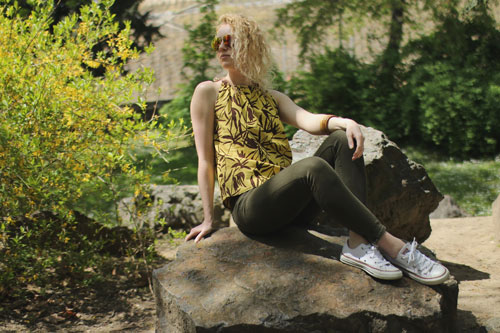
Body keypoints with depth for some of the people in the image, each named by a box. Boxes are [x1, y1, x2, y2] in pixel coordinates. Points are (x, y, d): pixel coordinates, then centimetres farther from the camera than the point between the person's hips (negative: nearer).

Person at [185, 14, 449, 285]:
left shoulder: (272, 98, 21)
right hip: (249, 206, -6)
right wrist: (208, 219, -2)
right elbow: (205, 159, 3)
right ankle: (391, 246, -29)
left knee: (342, 140, -16)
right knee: (314, 167, -33)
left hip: (289, 204, 6)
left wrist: (345, 122, -21)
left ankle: (357, 244, -31)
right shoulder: (208, 92, 8)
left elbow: (308, 120, 0)